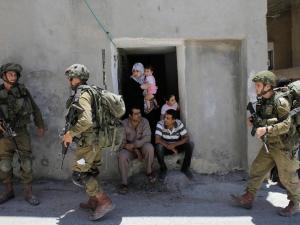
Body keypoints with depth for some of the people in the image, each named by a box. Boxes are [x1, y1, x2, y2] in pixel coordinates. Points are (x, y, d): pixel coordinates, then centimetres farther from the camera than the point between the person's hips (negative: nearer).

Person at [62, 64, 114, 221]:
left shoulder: (82, 94, -17)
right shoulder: (89, 92, 14)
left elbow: (86, 120, -31)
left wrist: (70, 133, -18)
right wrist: (72, 133, 18)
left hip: (87, 142, -10)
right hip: (94, 140, 10)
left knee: (79, 175, -5)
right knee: (90, 172, 19)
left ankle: (105, 202, -5)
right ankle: (93, 202, 30)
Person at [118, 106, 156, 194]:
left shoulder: (144, 121, -12)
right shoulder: (124, 124, -14)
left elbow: (147, 137, -21)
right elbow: (122, 142, -14)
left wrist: (133, 145, -33)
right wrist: (135, 150, -24)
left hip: (142, 146, 0)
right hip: (130, 149, 0)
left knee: (149, 147, -33)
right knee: (122, 156, -32)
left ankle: (149, 172, -10)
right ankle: (124, 183, -17)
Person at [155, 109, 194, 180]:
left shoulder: (179, 124, -16)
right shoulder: (160, 124, -21)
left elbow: (186, 138, -19)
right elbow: (157, 140, -28)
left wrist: (174, 144, -33)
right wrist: (168, 146, -37)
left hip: (176, 147, 2)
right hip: (165, 147, -1)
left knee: (190, 144, -23)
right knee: (158, 146, -35)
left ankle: (185, 168, -3)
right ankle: (163, 169, -9)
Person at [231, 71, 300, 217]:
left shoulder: (280, 102, -19)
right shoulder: (261, 101, 6)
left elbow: (286, 125, -23)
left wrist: (266, 129, -30)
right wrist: (253, 121, -2)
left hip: (284, 146, -8)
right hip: (270, 144, 8)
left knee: (287, 177, 6)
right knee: (257, 169, 9)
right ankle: (248, 199, 19)